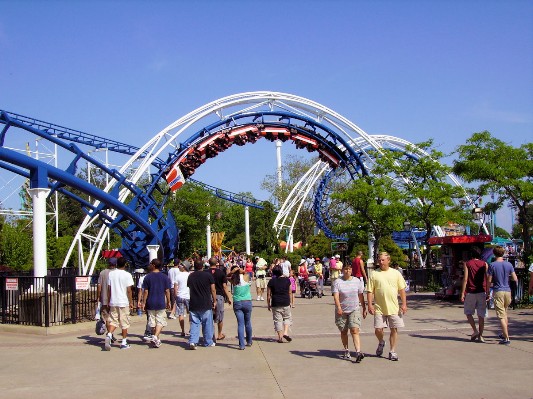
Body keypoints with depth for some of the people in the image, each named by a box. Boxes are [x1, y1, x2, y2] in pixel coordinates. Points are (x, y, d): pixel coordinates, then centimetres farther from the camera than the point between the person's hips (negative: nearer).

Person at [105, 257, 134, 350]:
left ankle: (109, 335, -15)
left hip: (113, 302, 3)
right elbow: (129, 290, -9)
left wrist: (109, 301, 15)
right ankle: (124, 342, 11)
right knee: (124, 323, 6)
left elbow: (109, 289, 6)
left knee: (113, 321, 10)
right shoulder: (127, 275, -7)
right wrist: (131, 302, -1)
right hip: (124, 302, -3)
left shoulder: (111, 274, 4)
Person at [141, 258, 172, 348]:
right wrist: (168, 302, 10)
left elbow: (145, 292, -3)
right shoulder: (164, 277, -1)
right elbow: (167, 291, 0)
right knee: (160, 321, 2)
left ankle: (156, 340, 20)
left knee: (152, 322, 12)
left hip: (150, 303, 1)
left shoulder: (147, 277, -3)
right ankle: (156, 336, -18)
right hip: (161, 303, -1)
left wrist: (144, 303, 4)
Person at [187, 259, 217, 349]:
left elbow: (189, 288, 13)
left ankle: (192, 341, -10)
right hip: (206, 304, -2)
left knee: (194, 324, 5)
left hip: (193, 304, 2)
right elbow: (213, 290, -4)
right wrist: (214, 301, 7)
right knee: (207, 324, 9)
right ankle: (208, 342, 17)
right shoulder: (208, 275, -7)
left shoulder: (190, 276, 3)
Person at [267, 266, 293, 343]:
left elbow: (268, 294, -1)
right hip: (285, 303, 1)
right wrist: (289, 302, 20)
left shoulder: (271, 281, -3)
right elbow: (289, 292, 7)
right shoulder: (287, 280, 1)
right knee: (287, 318, 17)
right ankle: (286, 333, -1)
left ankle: (280, 337, 6)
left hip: (275, 304, -1)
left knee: (278, 320, 5)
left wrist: (268, 304, 9)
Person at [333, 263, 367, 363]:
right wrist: (338, 307, -27)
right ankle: (346, 351, 26)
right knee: (343, 331, 10)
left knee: (355, 330, -13)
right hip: (342, 311, 0)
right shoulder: (338, 282, -3)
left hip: (355, 309, 0)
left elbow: (361, 296, 13)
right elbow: (336, 296, -13)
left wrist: (364, 309, 13)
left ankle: (358, 352, -20)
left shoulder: (357, 281, 6)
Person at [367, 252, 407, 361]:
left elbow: (402, 290, 7)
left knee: (394, 329, 4)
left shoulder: (396, 273, 5)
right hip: (379, 308, -1)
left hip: (394, 308, 1)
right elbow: (370, 291, 1)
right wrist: (370, 305, -8)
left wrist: (404, 304, 0)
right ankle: (381, 342, 29)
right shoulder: (374, 274, 2)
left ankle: (392, 352, 16)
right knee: (378, 329, -3)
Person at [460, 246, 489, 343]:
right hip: (481, 292, 2)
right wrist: (487, 293, 8)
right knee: (481, 314, 6)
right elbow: (487, 280, 2)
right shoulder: (484, 264, 5)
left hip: (470, 292, -2)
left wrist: (462, 293, -6)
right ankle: (480, 335, 6)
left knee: (468, 312, 13)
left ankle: (475, 330, -1)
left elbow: (465, 279, -7)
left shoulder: (467, 264, -1)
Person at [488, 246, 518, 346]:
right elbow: (515, 279, 2)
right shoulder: (509, 265, 3)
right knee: (505, 314, 23)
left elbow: (489, 281, -6)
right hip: (507, 291, 4)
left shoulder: (492, 265, -7)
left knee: (501, 316, -4)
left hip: (498, 292, -4)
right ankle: (505, 334, 32)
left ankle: (506, 338, -9)